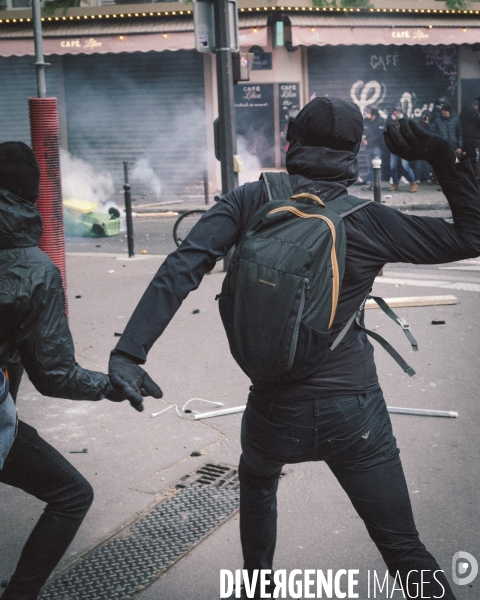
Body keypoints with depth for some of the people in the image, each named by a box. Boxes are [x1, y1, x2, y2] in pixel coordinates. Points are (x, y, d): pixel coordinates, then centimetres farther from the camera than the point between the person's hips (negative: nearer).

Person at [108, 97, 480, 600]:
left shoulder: (251, 200, -4)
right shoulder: (370, 222, -8)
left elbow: (180, 269, -15)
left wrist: (129, 350, -16)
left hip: (274, 411, 2)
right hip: (354, 413, -1)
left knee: (257, 483, 35)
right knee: (403, 548, 11)